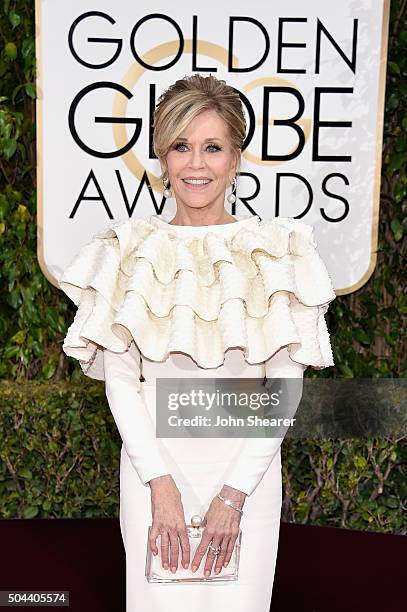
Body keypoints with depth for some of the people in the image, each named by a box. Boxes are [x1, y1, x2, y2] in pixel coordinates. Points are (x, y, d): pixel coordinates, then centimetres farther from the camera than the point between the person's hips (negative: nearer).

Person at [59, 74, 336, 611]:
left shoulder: (276, 251, -5)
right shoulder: (131, 250, -3)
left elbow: (285, 385, -5)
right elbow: (120, 379, -3)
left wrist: (235, 492, -9)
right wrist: (160, 484, -10)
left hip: (247, 467, 0)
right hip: (154, 462, 1)